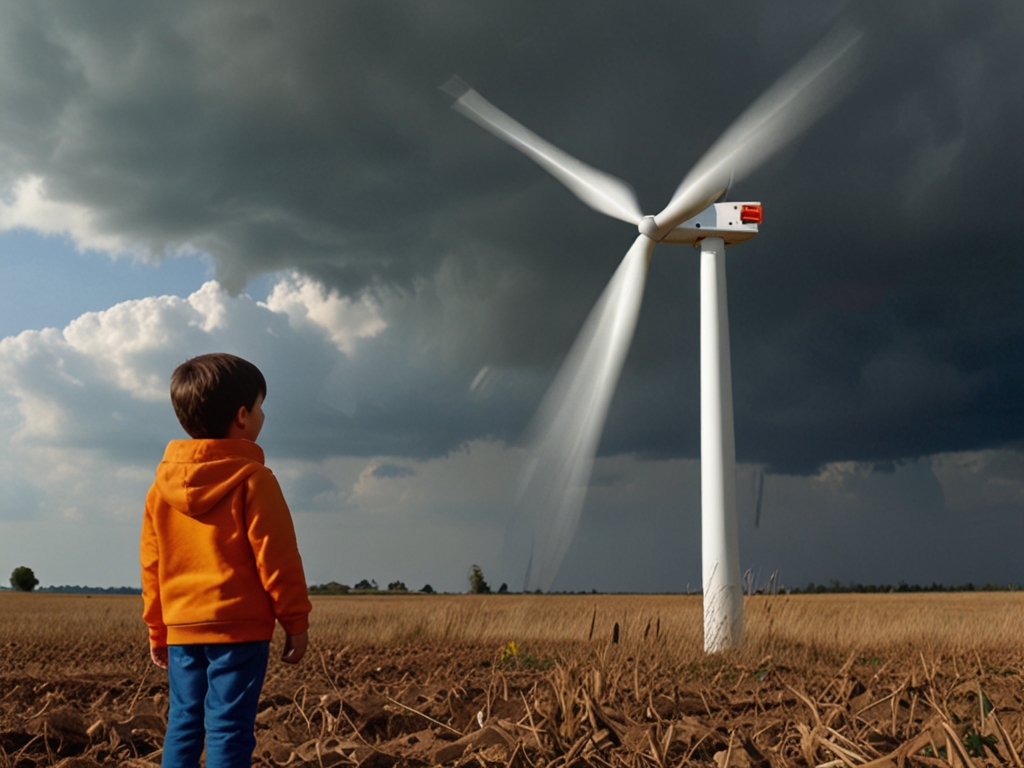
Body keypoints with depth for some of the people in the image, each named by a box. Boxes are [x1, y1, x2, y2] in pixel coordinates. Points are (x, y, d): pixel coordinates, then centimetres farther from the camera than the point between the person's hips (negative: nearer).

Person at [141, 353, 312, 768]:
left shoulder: (162, 483, 7)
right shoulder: (252, 479, -10)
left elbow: (152, 563, 12)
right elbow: (277, 558, -11)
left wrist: (157, 629, 20)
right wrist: (296, 621, -3)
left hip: (182, 630, 6)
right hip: (239, 629, -6)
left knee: (183, 724, 12)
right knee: (229, 731, -3)